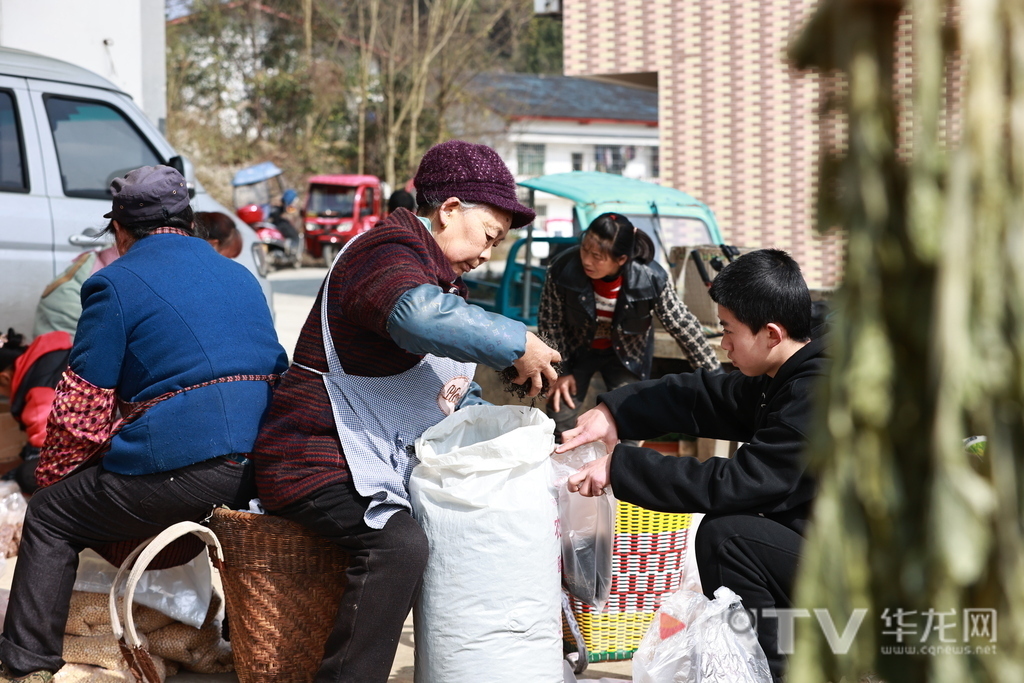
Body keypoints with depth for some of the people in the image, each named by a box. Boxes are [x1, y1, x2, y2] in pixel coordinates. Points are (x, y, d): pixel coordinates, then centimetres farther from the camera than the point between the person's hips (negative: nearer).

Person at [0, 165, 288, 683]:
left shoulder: (116, 284, -1)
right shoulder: (240, 276, 20)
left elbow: (80, 410, -3)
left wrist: (51, 478, 14)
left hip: (182, 475, -7)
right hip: (262, 475, 7)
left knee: (49, 520, 13)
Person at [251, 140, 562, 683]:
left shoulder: (439, 274, 21)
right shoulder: (389, 253, -14)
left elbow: (452, 390, 28)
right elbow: (420, 316, -40)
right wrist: (517, 344, -31)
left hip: (388, 465, 11)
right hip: (320, 460, -11)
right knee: (400, 545, -33)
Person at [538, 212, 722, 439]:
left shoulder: (651, 278, -30)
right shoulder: (563, 268, -29)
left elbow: (683, 326, -17)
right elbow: (550, 322, -13)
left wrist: (715, 375, -13)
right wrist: (560, 371, -12)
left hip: (626, 355, 0)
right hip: (576, 350, 1)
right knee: (558, 428, -7)